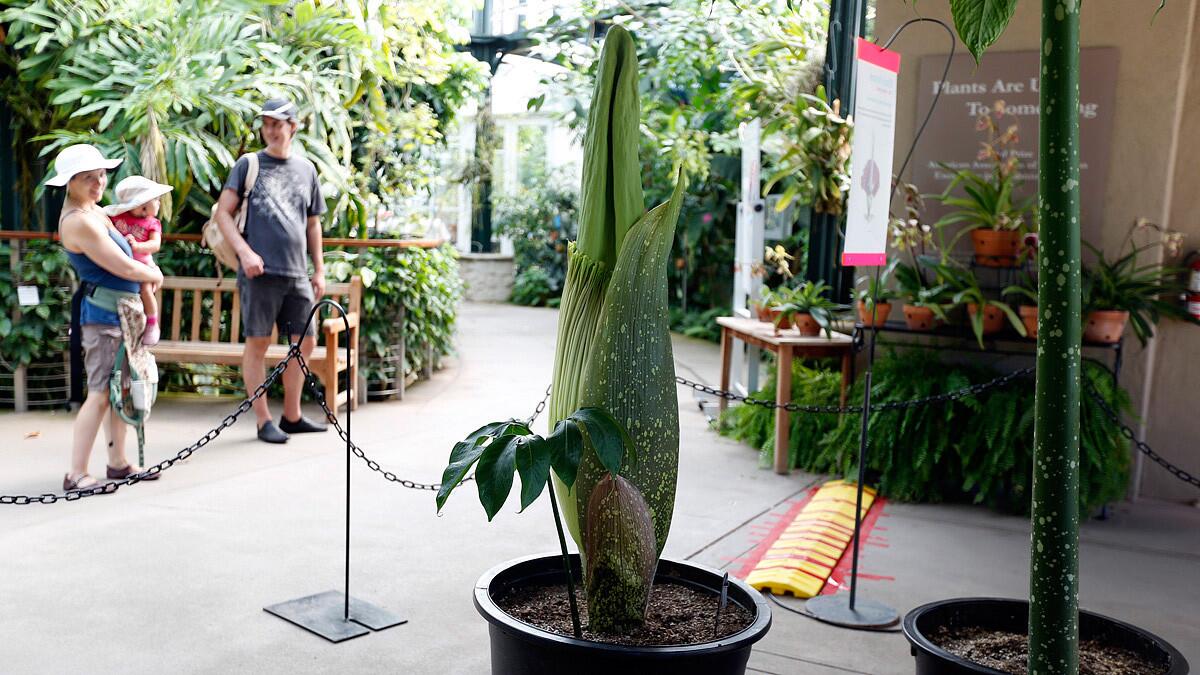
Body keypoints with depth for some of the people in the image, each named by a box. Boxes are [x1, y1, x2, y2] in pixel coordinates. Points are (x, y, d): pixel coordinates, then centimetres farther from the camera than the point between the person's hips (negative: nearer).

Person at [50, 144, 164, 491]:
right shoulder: (79, 221, -18)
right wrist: (155, 275, 1)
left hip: (122, 312, 10)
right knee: (100, 394, -8)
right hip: (104, 314, -10)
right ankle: (76, 474, -3)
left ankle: (118, 462, 24)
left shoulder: (94, 211, 11)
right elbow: (125, 268, -18)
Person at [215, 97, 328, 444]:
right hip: (259, 271, -4)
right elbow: (223, 213, 1)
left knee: (305, 342, 7)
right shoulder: (248, 164, 4)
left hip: (297, 273, 4)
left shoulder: (306, 169, 15)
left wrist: (319, 269, 15)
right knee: (257, 343, 0)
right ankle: (264, 421, 9)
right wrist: (245, 252, -12)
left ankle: (292, 416, 21)